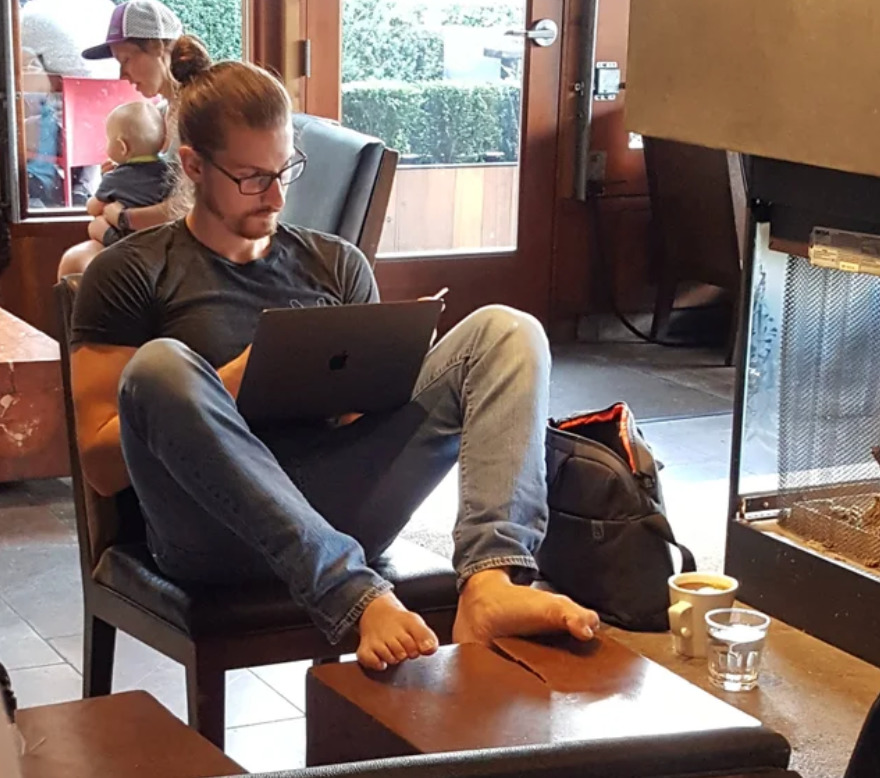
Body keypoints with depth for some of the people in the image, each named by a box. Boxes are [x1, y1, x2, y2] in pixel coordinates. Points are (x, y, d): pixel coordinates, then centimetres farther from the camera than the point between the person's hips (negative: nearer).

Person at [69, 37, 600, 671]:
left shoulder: (337, 264, 22)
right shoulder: (131, 275, 8)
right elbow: (102, 463, 1)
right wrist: (237, 380, -10)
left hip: (338, 512, 4)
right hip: (218, 534, -3)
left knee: (507, 332, -11)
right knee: (160, 365, -33)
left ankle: (489, 585, -37)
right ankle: (357, 599, -42)